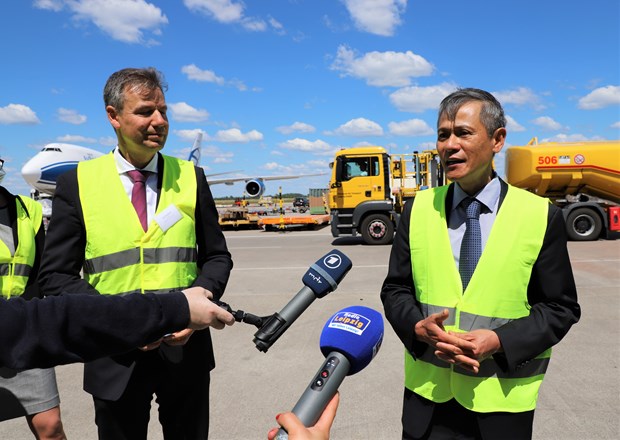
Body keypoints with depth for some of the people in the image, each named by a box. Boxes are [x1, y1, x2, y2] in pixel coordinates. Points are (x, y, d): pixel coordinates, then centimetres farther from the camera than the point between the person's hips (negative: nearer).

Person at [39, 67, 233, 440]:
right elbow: (57, 275, -3)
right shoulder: (78, 183, -3)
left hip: (186, 349, 2)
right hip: (116, 356, -1)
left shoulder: (191, 177, 1)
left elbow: (217, 257, 5)